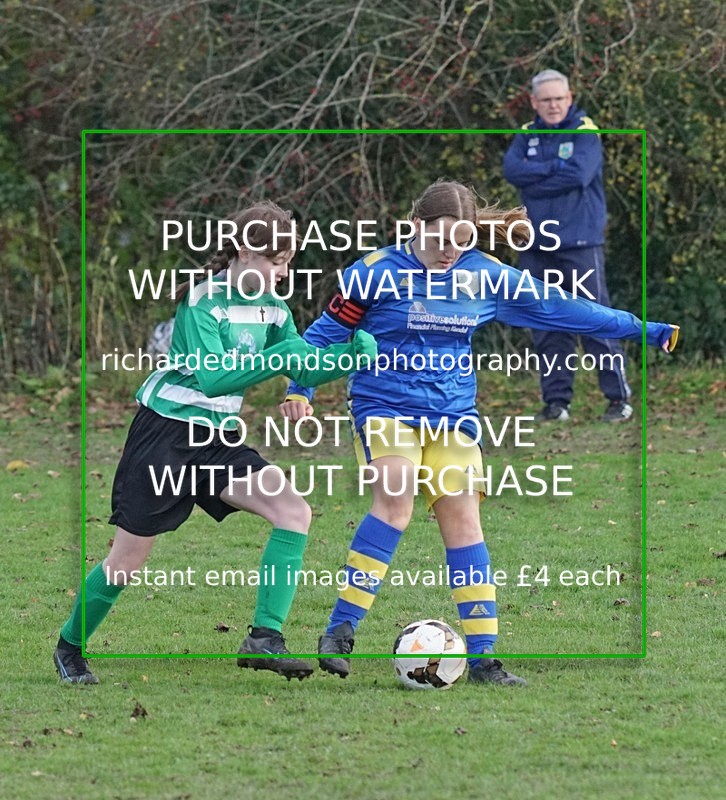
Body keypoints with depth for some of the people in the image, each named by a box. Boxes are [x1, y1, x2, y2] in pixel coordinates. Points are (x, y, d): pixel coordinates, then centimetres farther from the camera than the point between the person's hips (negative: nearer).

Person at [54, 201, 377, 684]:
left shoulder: (271, 307, 5)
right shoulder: (204, 300, -17)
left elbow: (304, 369, 7)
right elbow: (210, 377, -28)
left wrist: (352, 354, -11)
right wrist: (277, 358, -34)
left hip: (217, 437, 7)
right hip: (164, 431, -7)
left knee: (294, 511, -16)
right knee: (127, 562, 0)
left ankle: (265, 639, -20)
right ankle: (69, 647, 25)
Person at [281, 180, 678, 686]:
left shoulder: (486, 277, 1)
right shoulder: (376, 275, -9)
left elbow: (560, 310, 8)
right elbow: (327, 333, 1)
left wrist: (644, 330, 10)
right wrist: (300, 390, -11)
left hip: (453, 415, 4)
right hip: (383, 405, -4)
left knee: (462, 518, -5)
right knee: (395, 498, -27)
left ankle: (483, 657, -1)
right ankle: (341, 631, -23)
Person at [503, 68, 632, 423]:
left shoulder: (585, 132, -2)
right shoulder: (527, 136, 12)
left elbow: (578, 175, -17)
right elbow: (512, 170, -5)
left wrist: (535, 179, -7)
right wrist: (557, 167, -11)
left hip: (579, 245, -5)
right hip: (536, 247, 5)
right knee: (547, 329, 7)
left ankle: (619, 397, -2)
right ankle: (556, 401, 12)